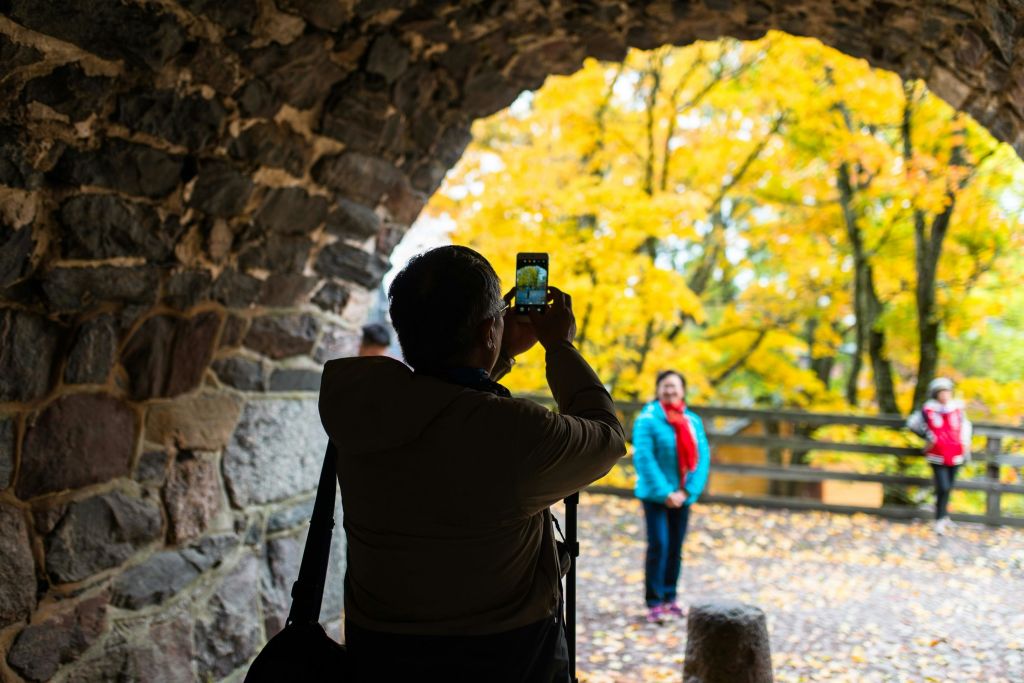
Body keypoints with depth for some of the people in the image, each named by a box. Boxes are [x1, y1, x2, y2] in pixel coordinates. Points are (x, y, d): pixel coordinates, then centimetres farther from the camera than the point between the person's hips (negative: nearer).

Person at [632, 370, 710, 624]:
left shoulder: (693, 421, 4)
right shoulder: (647, 419, -10)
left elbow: (702, 458, 1)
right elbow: (644, 459, -15)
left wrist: (687, 491, -10)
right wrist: (664, 492, -18)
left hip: (682, 496, 5)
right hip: (655, 495, -4)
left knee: (676, 547, 10)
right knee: (658, 546, -9)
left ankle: (670, 597, 23)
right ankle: (654, 603, -2)